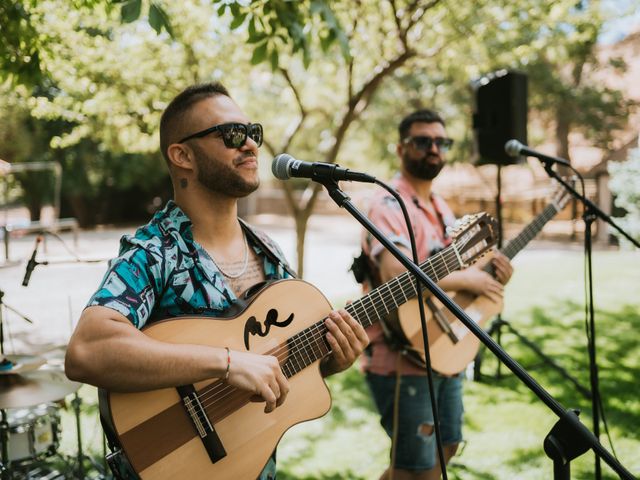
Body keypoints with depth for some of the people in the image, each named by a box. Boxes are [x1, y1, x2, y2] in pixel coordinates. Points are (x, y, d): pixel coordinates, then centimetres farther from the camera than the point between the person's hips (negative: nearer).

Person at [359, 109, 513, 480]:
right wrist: (467, 280, -23)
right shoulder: (389, 206, -16)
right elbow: (398, 276, -31)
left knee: (445, 448, 21)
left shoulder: (441, 207, 13)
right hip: (404, 358, -9)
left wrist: (491, 276, -1)